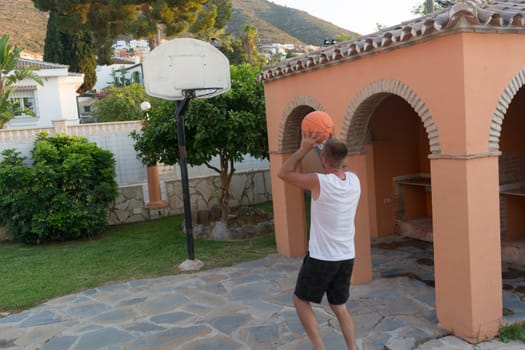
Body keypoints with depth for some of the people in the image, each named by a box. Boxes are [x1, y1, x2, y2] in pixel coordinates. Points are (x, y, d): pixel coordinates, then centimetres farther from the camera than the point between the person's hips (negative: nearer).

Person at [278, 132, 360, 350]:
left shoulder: (320, 183, -21)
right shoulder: (354, 181, -3)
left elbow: (283, 174, -8)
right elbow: (340, 167, 22)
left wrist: (304, 149, -6)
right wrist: (325, 145, 14)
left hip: (321, 257, -6)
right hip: (347, 257, 6)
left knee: (301, 301, 14)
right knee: (339, 307, 20)